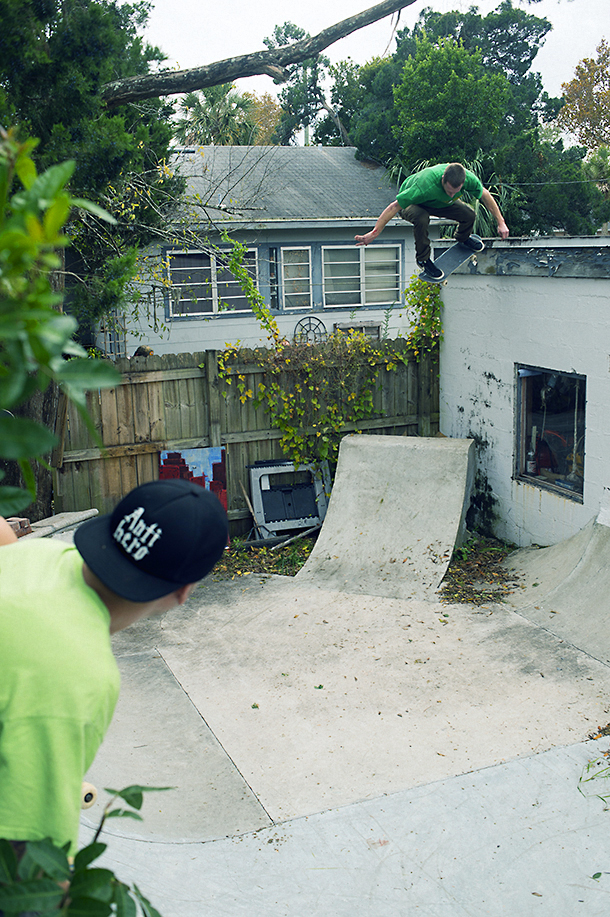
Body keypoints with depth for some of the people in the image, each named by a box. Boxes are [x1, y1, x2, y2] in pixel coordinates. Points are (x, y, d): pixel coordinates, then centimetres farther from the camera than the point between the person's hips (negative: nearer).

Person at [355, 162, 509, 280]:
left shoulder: (468, 178, -32)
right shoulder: (425, 186, -46)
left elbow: (485, 196, -11)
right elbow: (394, 207, -37)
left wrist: (501, 223, -5)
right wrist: (374, 233, -35)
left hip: (440, 203, 5)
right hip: (411, 203, -5)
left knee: (469, 215, -12)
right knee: (422, 219, -39)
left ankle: (463, 238, 26)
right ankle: (423, 259, -12)